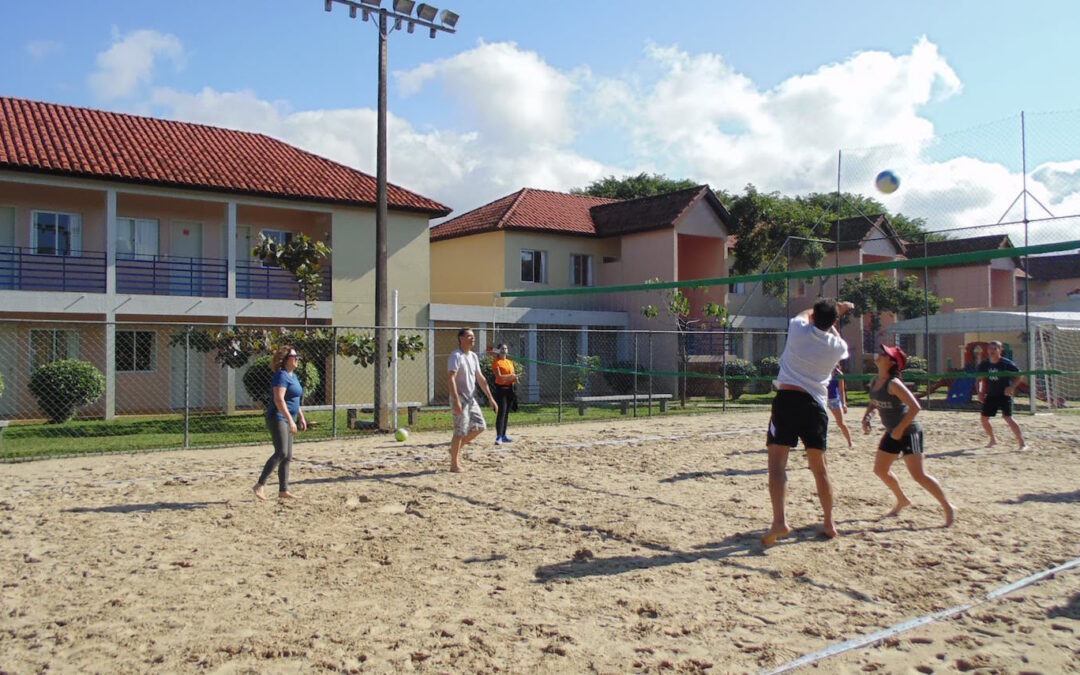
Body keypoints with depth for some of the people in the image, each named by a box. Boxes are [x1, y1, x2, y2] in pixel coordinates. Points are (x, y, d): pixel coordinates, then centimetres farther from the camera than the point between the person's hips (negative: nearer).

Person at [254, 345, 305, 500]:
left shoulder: (293, 376, 17)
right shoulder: (281, 376, -13)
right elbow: (279, 400, -23)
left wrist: (301, 417, 23)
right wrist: (291, 420, -28)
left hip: (287, 420, 10)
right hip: (277, 418, -10)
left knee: (287, 457, 9)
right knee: (281, 453, -19)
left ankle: (283, 490, 14)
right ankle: (259, 485, -16)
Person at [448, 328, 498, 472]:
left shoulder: (473, 356, 12)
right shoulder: (456, 356, -13)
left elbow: (480, 379, 16)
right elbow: (452, 378, -23)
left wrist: (491, 398, 12)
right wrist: (456, 400, -32)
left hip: (471, 399, 8)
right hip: (460, 399, -8)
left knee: (480, 426, 7)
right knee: (460, 432, -5)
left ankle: (456, 448, 23)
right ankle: (454, 464, 6)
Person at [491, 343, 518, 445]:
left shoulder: (510, 362, 17)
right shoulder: (496, 362, -5)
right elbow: (499, 376, -16)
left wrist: (515, 379, -2)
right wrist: (510, 376, -24)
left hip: (510, 388, 7)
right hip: (501, 388, -7)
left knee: (506, 413, 11)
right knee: (501, 412, -14)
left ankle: (504, 435, 18)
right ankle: (499, 437, -17)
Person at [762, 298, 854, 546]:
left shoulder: (799, 330, -1)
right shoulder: (837, 346, 4)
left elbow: (804, 314, 24)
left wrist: (833, 308, 37)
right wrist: (835, 313, 40)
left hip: (787, 398, -3)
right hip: (816, 404, 3)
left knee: (777, 463, -9)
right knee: (819, 468, 16)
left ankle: (779, 521, -24)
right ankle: (829, 523, 25)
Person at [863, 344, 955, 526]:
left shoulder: (893, 384, -23)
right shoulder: (874, 381, 2)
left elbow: (915, 407, -27)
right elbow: (874, 402, 19)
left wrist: (900, 428, -24)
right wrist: (867, 416, 1)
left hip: (909, 432, -9)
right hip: (893, 432, 9)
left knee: (918, 475, -10)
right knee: (880, 469, 14)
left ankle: (948, 508, 4)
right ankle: (902, 500, 34)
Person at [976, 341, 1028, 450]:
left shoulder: (1007, 363, -13)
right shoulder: (984, 364, 0)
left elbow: (1020, 376, -7)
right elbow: (980, 379, 12)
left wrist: (1012, 387, -20)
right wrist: (980, 392, 0)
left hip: (1005, 395, -5)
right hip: (991, 396, 6)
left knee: (1008, 418, -18)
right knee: (983, 418, 8)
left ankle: (1022, 443, -13)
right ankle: (993, 439, 30)